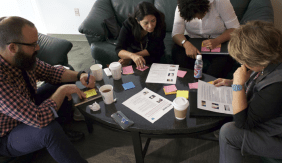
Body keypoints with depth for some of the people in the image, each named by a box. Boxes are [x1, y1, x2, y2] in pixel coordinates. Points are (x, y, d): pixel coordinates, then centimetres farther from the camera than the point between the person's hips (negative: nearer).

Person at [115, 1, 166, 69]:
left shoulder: (160, 24, -29)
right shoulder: (128, 24, -28)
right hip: (133, 50, 0)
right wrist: (132, 55, -55)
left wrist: (129, 58, -30)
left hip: (153, 53, 1)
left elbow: (152, 49, -23)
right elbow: (119, 49, -31)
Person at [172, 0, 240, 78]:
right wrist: (186, 44, -37)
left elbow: (235, 28, -16)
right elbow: (176, 33, -15)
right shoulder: (181, 8, -12)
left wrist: (217, 41, -34)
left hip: (219, 41, -2)